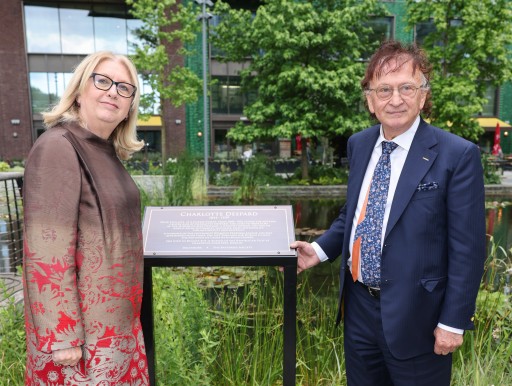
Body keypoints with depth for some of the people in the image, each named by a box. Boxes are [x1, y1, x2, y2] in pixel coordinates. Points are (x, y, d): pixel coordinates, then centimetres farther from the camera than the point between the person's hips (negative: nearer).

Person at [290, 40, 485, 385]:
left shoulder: (458, 155, -15)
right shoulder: (358, 144, 2)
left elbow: (468, 248, -12)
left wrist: (454, 322, -10)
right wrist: (320, 249, 0)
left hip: (414, 316, -5)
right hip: (359, 305, 5)